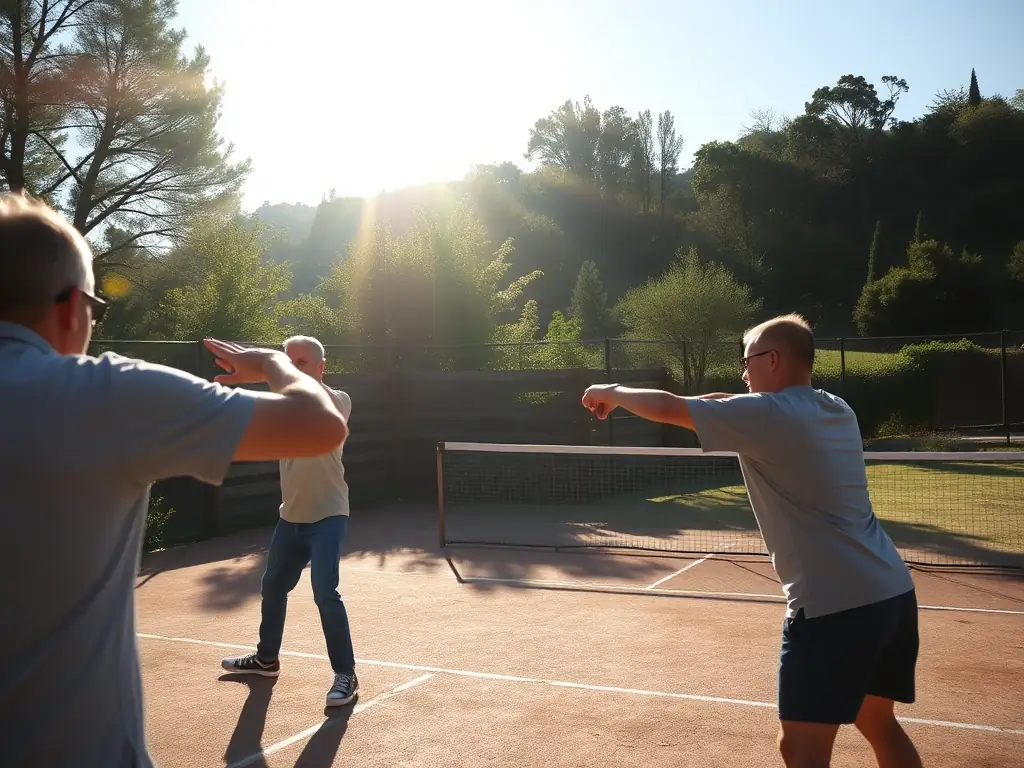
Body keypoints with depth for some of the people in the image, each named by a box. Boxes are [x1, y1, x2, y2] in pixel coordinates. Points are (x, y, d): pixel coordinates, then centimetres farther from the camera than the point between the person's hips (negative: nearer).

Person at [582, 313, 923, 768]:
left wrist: (612, 393, 12)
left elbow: (667, 407, -6)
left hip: (835, 606, -9)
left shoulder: (767, 413, -11)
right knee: (877, 724, 23)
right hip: (893, 593, 9)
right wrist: (728, 407, 21)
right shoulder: (837, 411, 12)